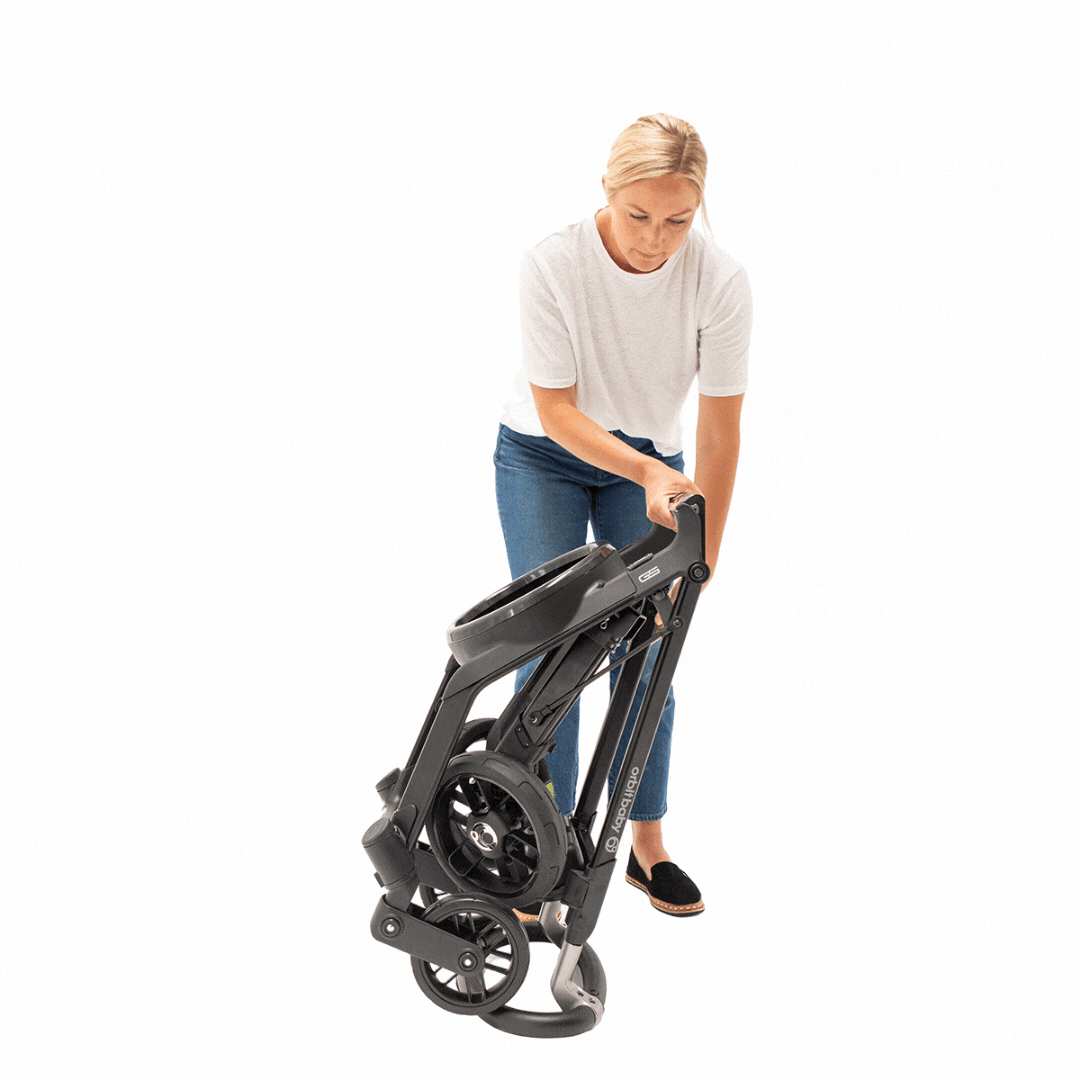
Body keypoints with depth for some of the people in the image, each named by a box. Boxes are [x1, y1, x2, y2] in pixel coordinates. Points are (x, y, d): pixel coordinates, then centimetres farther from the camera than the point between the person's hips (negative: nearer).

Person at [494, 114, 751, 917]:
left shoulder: (720, 280, -24)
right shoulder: (553, 264, -28)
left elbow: (720, 429, -19)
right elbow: (554, 408, -22)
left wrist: (700, 562, -18)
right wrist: (647, 471, -36)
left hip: (650, 460, 2)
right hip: (544, 457, -1)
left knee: (646, 647, -2)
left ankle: (647, 844, 14)